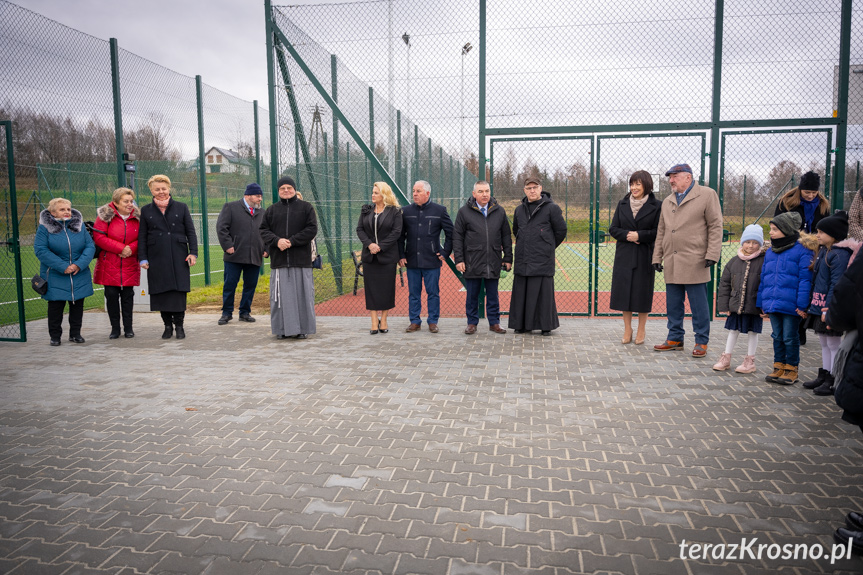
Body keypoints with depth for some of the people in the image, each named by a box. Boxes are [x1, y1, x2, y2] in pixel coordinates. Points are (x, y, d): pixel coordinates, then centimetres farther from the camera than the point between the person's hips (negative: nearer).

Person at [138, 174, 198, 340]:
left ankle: (179, 325, 9)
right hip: (157, 259, 1)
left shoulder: (181, 207, 7)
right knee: (161, 292, 2)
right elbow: (142, 236, 9)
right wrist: (143, 258, 2)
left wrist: (193, 252, -3)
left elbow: (190, 231, 6)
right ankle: (167, 325, 14)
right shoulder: (146, 211, 9)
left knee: (179, 291, -1)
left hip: (179, 258, -1)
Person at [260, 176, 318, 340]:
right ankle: (282, 329, 10)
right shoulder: (271, 210, 13)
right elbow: (263, 230, 8)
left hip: (301, 259, -2)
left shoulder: (306, 207, 6)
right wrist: (277, 240, -12)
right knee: (281, 294, 2)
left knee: (302, 294, 0)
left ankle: (301, 328, 9)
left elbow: (312, 229, -4)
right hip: (279, 259, 2)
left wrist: (292, 241, -13)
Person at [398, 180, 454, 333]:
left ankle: (433, 322, 15)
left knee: (433, 293, 4)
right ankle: (415, 322, 18)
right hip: (412, 261, 2)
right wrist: (401, 256, 5)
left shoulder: (439, 210, 1)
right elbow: (400, 236, 12)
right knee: (413, 293, 8)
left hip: (432, 261, -2)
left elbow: (450, 233, 6)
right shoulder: (406, 211, 7)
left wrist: (445, 253, 1)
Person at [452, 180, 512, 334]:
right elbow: (457, 237, 1)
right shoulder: (464, 212, 1)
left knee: (493, 295, 10)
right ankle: (472, 323, 19)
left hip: (493, 263, 2)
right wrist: (459, 259, -6)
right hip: (472, 262, -2)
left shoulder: (499, 211, 8)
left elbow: (506, 237, 12)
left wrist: (508, 258, 7)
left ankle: (494, 322, 20)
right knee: (472, 295, 7)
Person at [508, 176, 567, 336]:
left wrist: (548, 246, 9)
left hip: (542, 259, -5)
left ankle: (546, 325, 9)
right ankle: (522, 324, 16)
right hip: (522, 259, 5)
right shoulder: (519, 209, 12)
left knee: (544, 292, -1)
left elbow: (561, 230, 2)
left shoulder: (551, 208, -3)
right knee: (521, 292, 6)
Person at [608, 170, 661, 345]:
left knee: (643, 292, 2)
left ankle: (641, 331, 16)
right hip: (624, 256, 3)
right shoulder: (623, 204, 8)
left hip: (645, 257, -3)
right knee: (624, 291, 4)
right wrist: (626, 235, -11)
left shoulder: (656, 206, -2)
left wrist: (640, 235, -17)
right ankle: (627, 330, 16)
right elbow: (613, 229, 7)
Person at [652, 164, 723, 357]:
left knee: (699, 305, 0)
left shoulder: (707, 195, 1)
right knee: (673, 304, 10)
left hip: (695, 263, -6)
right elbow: (661, 231, 20)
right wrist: (657, 257, 14)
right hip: (671, 263, 6)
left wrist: (712, 254, -10)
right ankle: (675, 338, 22)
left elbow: (715, 226, -3)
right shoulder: (667, 201, 19)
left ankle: (701, 342, 10)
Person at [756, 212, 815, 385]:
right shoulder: (770, 252, 11)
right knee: (777, 337, 14)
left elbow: (805, 280, -12)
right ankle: (779, 367, 26)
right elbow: (763, 279, 15)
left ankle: (791, 369, 19)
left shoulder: (802, 251, -8)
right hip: (772, 304, 6)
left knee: (790, 337, 5)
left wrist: (802, 305, -17)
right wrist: (761, 303, 13)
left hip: (791, 306, -6)